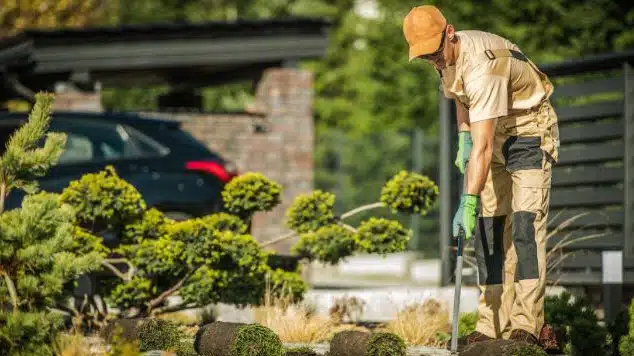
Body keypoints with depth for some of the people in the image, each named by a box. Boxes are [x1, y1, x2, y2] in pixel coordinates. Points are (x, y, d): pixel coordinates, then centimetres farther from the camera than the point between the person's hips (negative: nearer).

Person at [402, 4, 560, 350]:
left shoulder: (482, 68, -34)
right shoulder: (447, 58, -5)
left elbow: (483, 146, -38)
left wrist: (468, 202, -40)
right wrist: (462, 140, 10)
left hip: (530, 132, -9)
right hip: (494, 136, 9)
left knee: (525, 223, -18)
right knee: (487, 227, 1)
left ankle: (526, 325, -23)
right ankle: (492, 325, 1)